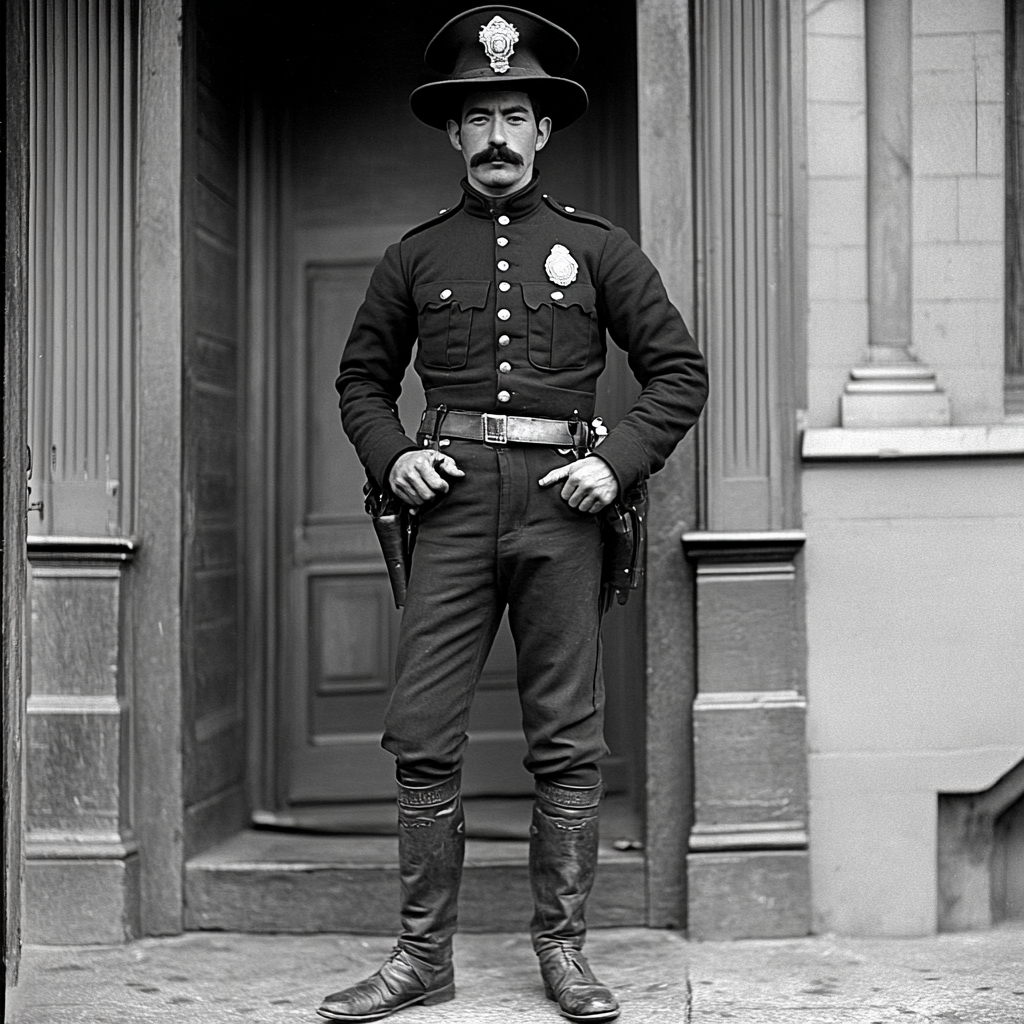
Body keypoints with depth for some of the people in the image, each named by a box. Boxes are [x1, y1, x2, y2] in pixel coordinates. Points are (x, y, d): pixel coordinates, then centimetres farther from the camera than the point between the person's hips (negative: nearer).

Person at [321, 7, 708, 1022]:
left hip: (559, 505, -1)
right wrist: (391, 455, 0)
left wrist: (619, 462, -6)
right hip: (453, 502, 1)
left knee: (568, 743, 2)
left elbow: (679, 372, 8)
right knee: (422, 737, -2)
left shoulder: (595, 246, 8)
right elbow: (361, 378, 19)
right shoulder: (415, 256, 11)